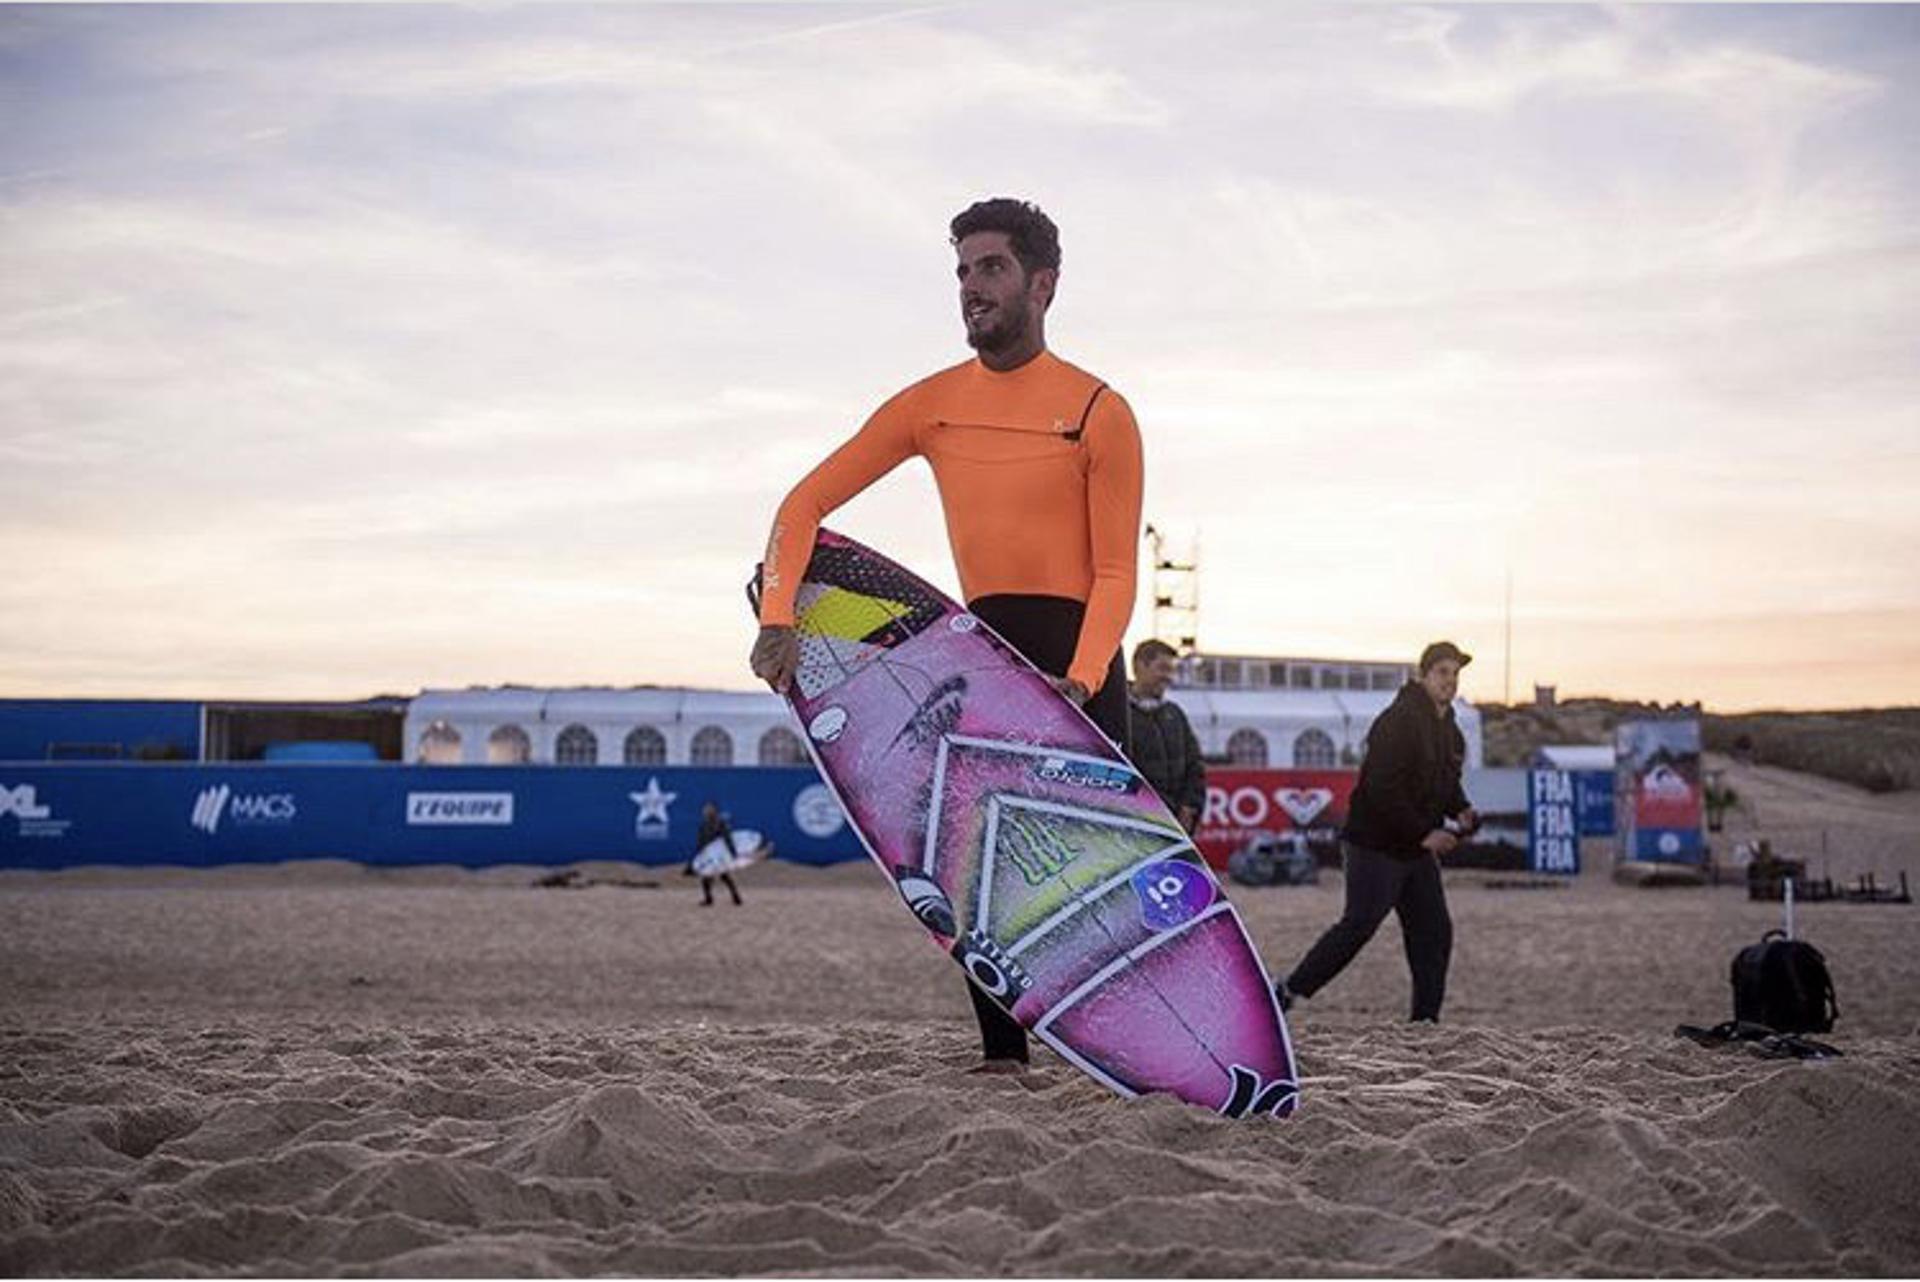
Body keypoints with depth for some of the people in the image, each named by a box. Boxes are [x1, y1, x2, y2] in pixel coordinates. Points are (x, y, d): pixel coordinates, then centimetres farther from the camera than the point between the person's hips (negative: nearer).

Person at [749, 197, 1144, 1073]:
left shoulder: (1099, 412, -6)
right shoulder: (931, 405, 5)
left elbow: (1116, 574, -9)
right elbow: (806, 503, 3)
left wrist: (1081, 679, -25)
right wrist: (777, 616, -13)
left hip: (1076, 658, -4)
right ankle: (1002, 1054, 3)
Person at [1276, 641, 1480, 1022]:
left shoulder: (1451, 734, 14)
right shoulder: (1398, 721, -16)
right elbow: (1382, 788, -22)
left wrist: (1462, 814, 4)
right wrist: (1423, 833, -21)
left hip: (1419, 849, 9)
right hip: (1376, 845, -9)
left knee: (1434, 932, 3)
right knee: (1359, 925, -11)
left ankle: (1425, 1021, 8)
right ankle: (1287, 992, -1)